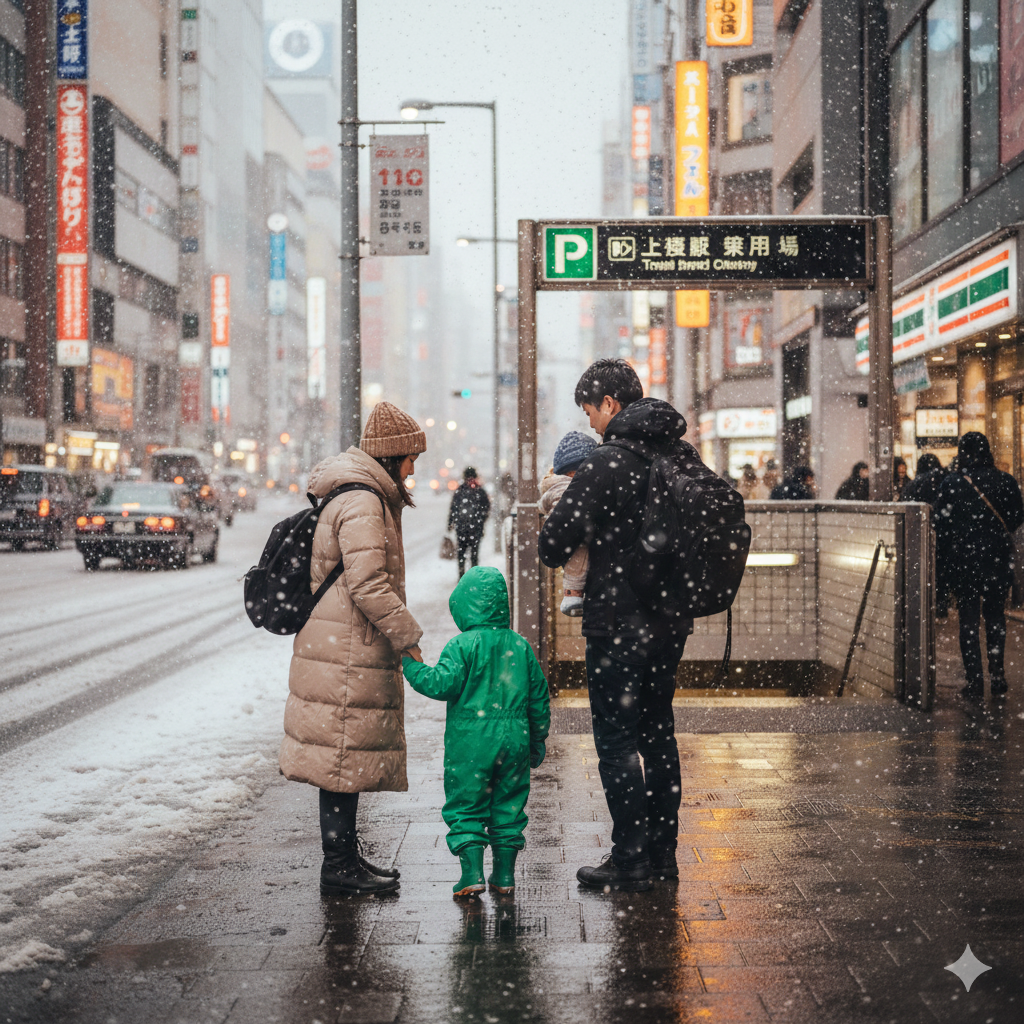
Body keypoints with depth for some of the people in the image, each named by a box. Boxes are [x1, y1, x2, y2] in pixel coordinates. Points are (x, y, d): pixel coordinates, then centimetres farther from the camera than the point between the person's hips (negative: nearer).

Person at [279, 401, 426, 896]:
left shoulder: (362, 498, 18)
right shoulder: (361, 503, -16)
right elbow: (368, 585, -22)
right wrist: (409, 638, -17)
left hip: (343, 652, 10)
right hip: (347, 655, -10)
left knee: (345, 758, 14)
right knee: (346, 756, -5)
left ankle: (345, 857, 22)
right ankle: (339, 867, 1)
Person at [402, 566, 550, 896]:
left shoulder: (463, 645, -9)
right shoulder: (520, 645, 7)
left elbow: (443, 684, -18)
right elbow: (538, 698, 11)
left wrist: (412, 666, -3)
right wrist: (537, 741, 21)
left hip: (471, 741, -4)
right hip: (514, 738, 4)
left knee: (465, 807, 4)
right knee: (508, 805, 13)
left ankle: (472, 873, -3)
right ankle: (505, 873, 17)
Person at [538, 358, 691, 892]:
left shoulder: (607, 462, -16)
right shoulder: (684, 456, 6)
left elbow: (553, 543, -16)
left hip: (618, 623, -7)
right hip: (672, 619, 7)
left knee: (616, 738, 0)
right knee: (658, 730, 16)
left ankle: (629, 859, 2)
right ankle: (663, 850, 22)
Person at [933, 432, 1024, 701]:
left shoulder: (951, 484, -7)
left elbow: (941, 525, -5)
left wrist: (942, 563, 4)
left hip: (964, 561, -2)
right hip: (998, 561, 2)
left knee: (969, 620, 4)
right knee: (995, 618, 13)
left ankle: (975, 681, 2)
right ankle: (997, 678, 13)